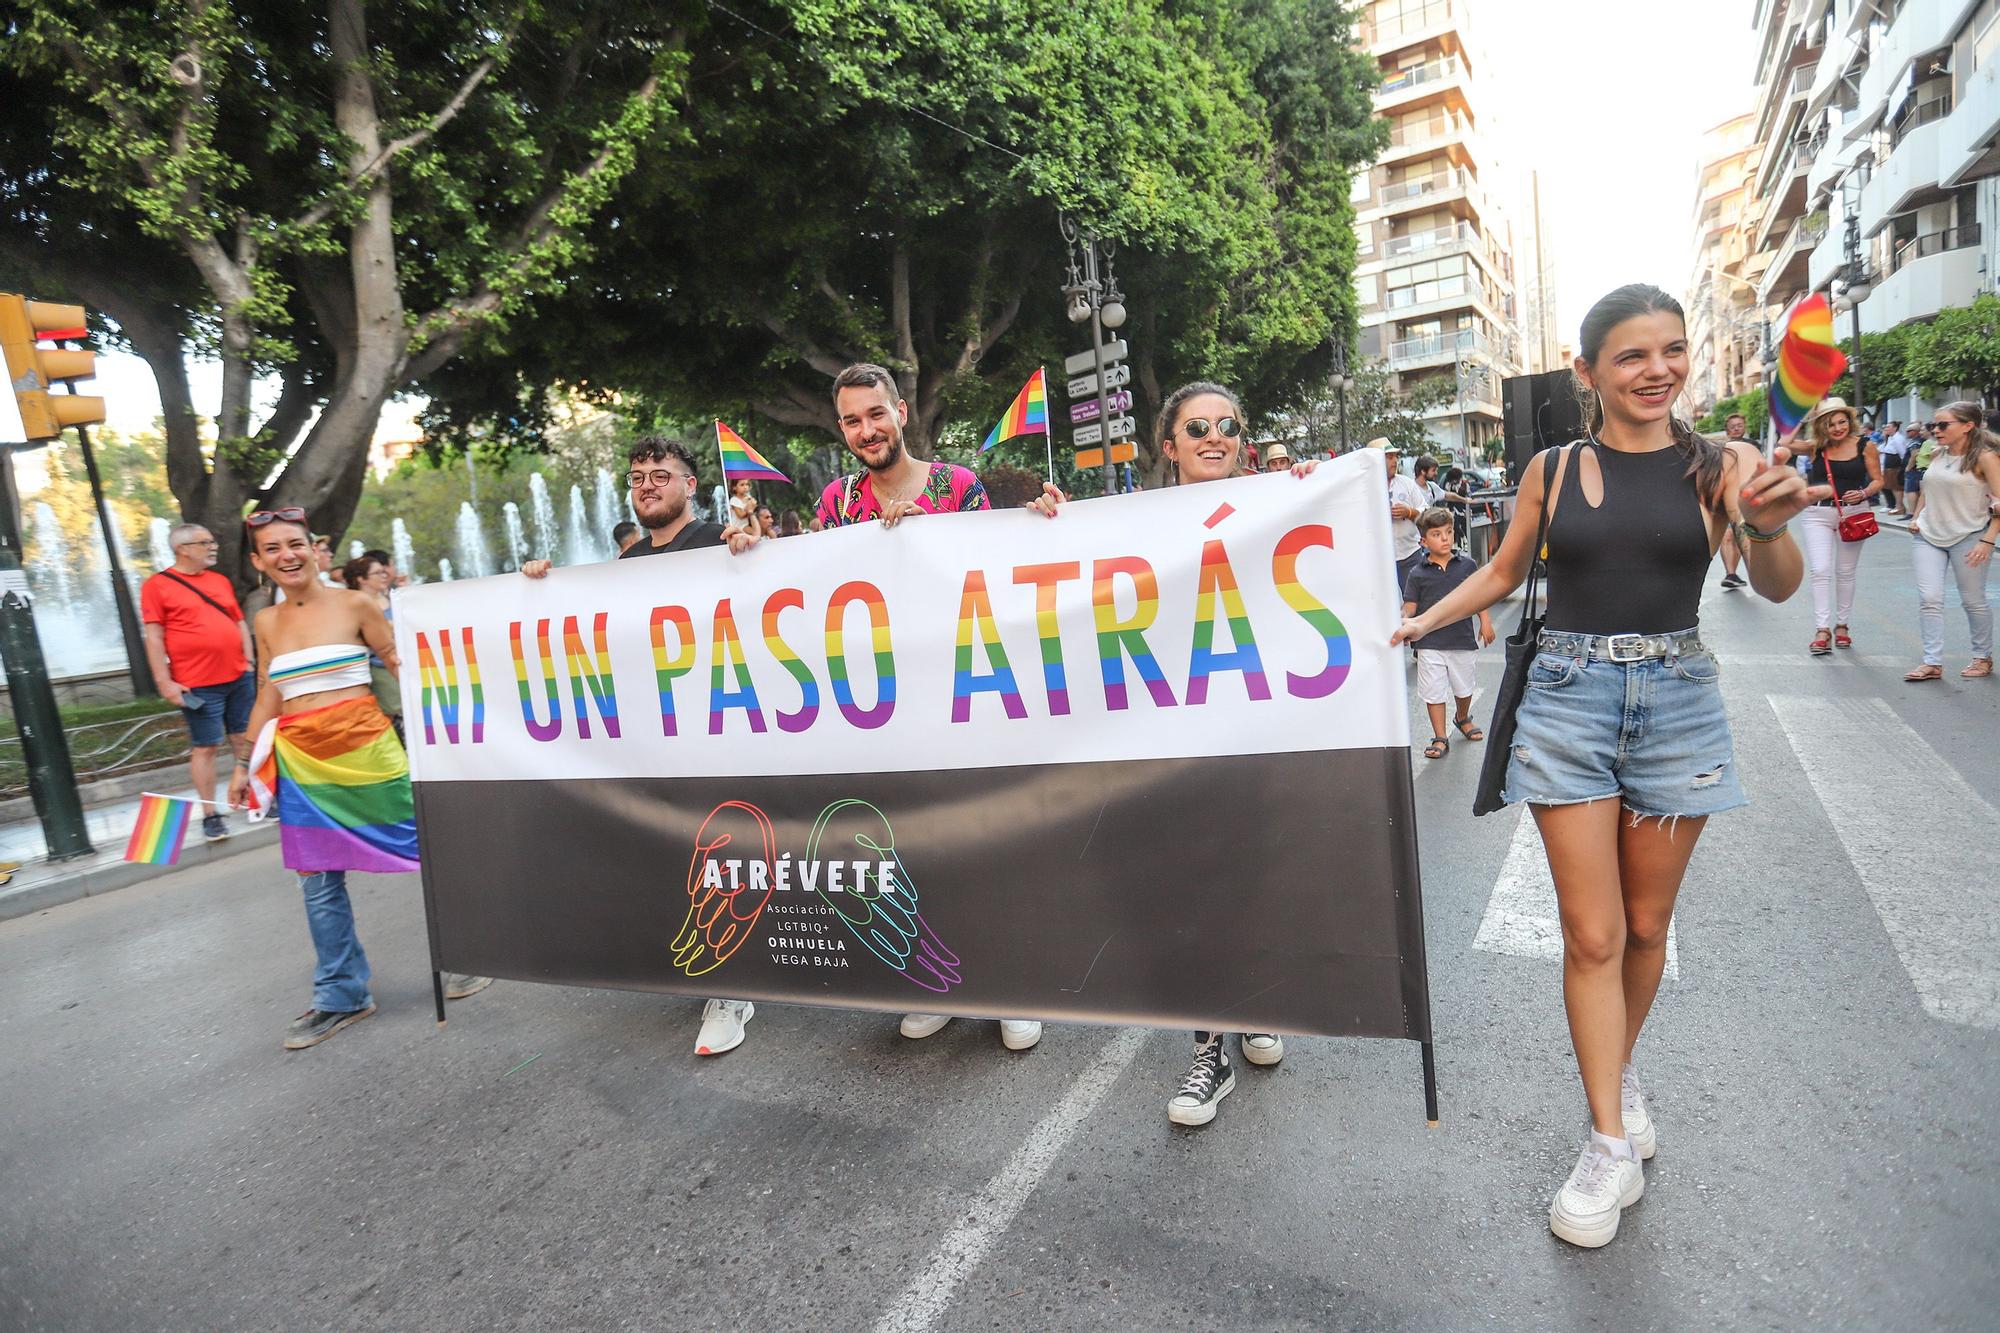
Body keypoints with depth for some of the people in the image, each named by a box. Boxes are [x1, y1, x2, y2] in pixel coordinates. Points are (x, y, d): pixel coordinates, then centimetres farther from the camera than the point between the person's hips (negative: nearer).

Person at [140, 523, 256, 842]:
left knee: (245, 739, 11)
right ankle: (210, 815, 8)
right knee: (204, 747, 1)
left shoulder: (220, 581, 13)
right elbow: (154, 638, -7)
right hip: (198, 684, -5)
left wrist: (249, 660, 11)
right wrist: (164, 682, -11)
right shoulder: (157, 586, -4)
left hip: (239, 677, 5)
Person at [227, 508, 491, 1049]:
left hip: (365, 750, -4)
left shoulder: (354, 604, -2)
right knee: (318, 882, 9)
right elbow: (267, 698, 16)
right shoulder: (266, 622, 9)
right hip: (300, 762, 4)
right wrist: (247, 766, 15)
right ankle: (340, 996, 23)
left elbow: (401, 665, 1)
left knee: (426, 849, 2)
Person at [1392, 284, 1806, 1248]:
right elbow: (1504, 571, 13)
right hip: (1568, 699, -1)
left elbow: (1777, 589, -11)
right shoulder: (1552, 470, 1)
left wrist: (1768, 525, -32)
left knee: (1645, 925, 13)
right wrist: (1418, 623, 3)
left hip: (1676, 701, 1)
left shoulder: (1716, 466, -1)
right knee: (1593, 934, -1)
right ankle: (1612, 1144, 12)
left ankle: (1618, 1070, 38)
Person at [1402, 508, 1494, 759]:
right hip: (1430, 643, -2)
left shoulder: (1466, 565, 0)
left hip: (1462, 638, 2)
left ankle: (1463, 719, 49)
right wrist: (1405, 621, -22)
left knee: (1463, 687, 21)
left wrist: (1485, 622, 3)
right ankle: (1440, 739, 13)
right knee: (1433, 692, 2)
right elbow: (1410, 605, -4)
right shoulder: (1417, 573, -5)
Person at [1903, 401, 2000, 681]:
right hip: (1929, 536, 5)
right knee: (1929, 599, -4)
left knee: (1973, 601, 6)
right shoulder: (1937, 455, 7)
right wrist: (1916, 517, 8)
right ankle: (1932, 663, -3)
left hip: (1968, 537, -5)